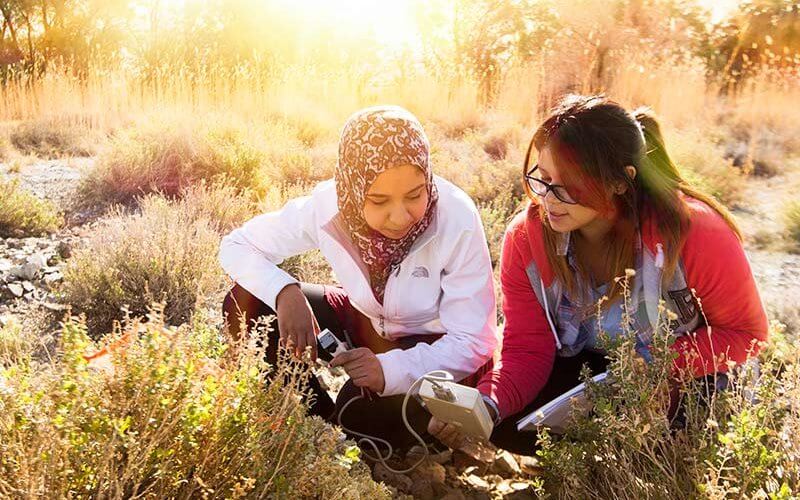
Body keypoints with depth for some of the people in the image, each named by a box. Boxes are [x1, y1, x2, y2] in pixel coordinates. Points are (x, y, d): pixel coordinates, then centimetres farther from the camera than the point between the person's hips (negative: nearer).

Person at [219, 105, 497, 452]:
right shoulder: (328, 205, -22)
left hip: (435, 344, -4)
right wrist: (285, 292, -32)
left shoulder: (457, 221, -30)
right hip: (366, 320, 4)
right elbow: (236, 246, -10)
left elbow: (473, 343, -25)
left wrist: (392, 369, -43)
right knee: (246, 303, -13)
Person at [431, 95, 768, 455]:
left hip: (685, 375, -2)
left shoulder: (694, 233, -27)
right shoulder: (525, 238, -18)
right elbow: (526, 350, -14)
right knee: (508, 424, -21)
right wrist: (487, 403, -36)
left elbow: (744, 331, -14)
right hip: (586, 368, 3)